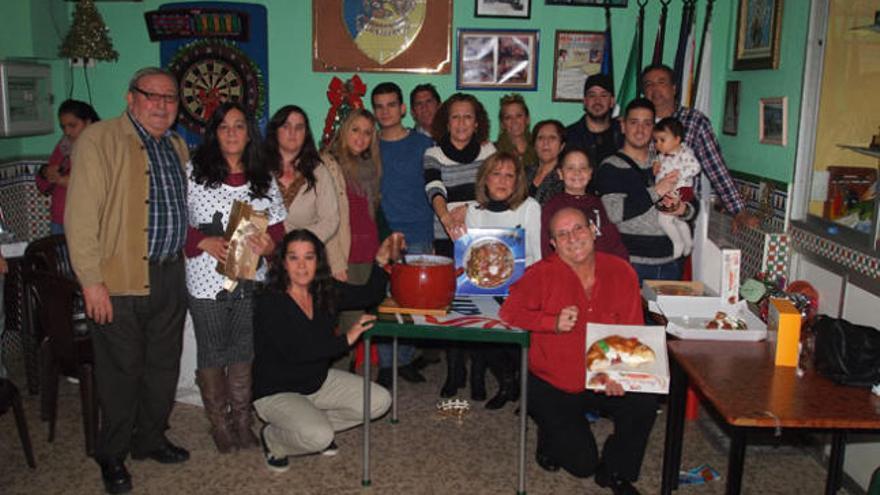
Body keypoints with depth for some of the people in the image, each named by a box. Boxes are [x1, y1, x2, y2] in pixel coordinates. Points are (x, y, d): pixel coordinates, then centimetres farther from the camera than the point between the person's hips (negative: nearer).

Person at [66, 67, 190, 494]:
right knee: (121, 371, 5)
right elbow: (81, 214, -14)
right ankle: (112, 455, 24)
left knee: (164, 365, 15)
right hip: (120, 281, -6)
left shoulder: (178, 147, 14)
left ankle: (150, 439, 34)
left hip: (170, 278, 6)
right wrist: (91, 280, -18)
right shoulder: (98, 140, -9)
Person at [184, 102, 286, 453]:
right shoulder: (193, 173, -2)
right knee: (211, 353, 10)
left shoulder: (263, 179, 7)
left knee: (244, 351, 13)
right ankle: (219, 423, 26)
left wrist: (269, 243, -13)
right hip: (207, 281, -2)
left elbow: (279, 224, 7)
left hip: (250, 281, 3)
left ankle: (242, 421, 27)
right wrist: (204, 242, -18)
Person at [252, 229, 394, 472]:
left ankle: (313, 425, 12)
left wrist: (380, 261, -10)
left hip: (319, 380, 7)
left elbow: (369, 296, 6)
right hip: (276, 392, -7)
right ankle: (272, 438, 3)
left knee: (379, 401, -4)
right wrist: (345, 339, -30)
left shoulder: (326, 290, -4)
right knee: (318, 436, -30)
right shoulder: (269, 302, -23)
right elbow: (294, 351, -32)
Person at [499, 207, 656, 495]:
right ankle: (549, 438, 31)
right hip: (552, 387, -3)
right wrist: (554, 323, -26)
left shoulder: (621, 273, -5)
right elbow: (509, 312, -15)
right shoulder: (542, 274, -13)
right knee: (582, 463, -6)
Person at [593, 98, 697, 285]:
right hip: (632, 263, -5)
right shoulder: (611, 167, -2)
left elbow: (693, 204, 20)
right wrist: (655, 192, -15)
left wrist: (684, 209, -3)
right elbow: (614, 212, -17)